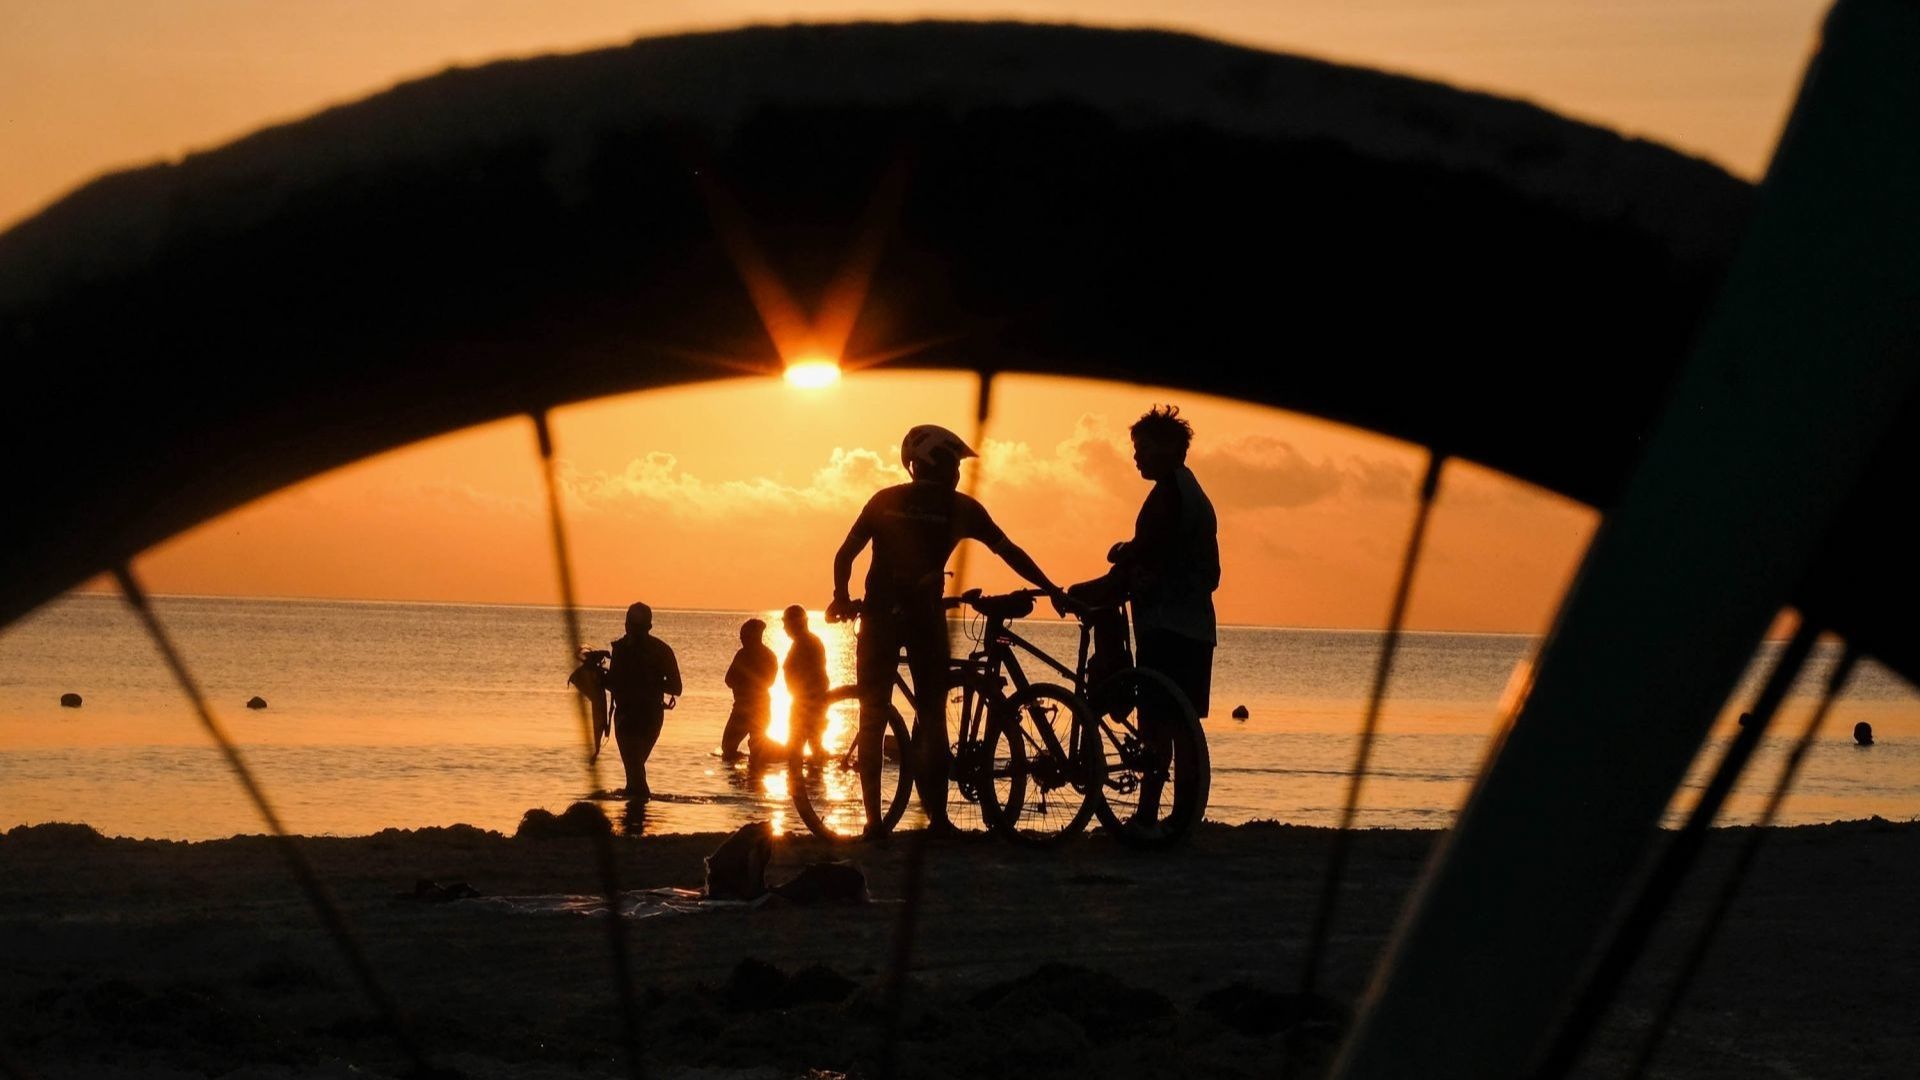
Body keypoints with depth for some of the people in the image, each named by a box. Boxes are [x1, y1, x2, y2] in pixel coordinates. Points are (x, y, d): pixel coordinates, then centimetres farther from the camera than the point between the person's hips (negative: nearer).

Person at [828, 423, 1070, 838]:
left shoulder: (885, 501, 10)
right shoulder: (959, 507, 4)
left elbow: (845, 554, 5)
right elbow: (1010, 553, 8)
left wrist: (841, 598, 16)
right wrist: (1052, 591, 14)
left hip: (879, 616, 2)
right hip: (925, 617, -2)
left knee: (872, 719, 6)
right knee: (932, 719, 7)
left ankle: (873, 819, 2)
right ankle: (937, 817, 1)